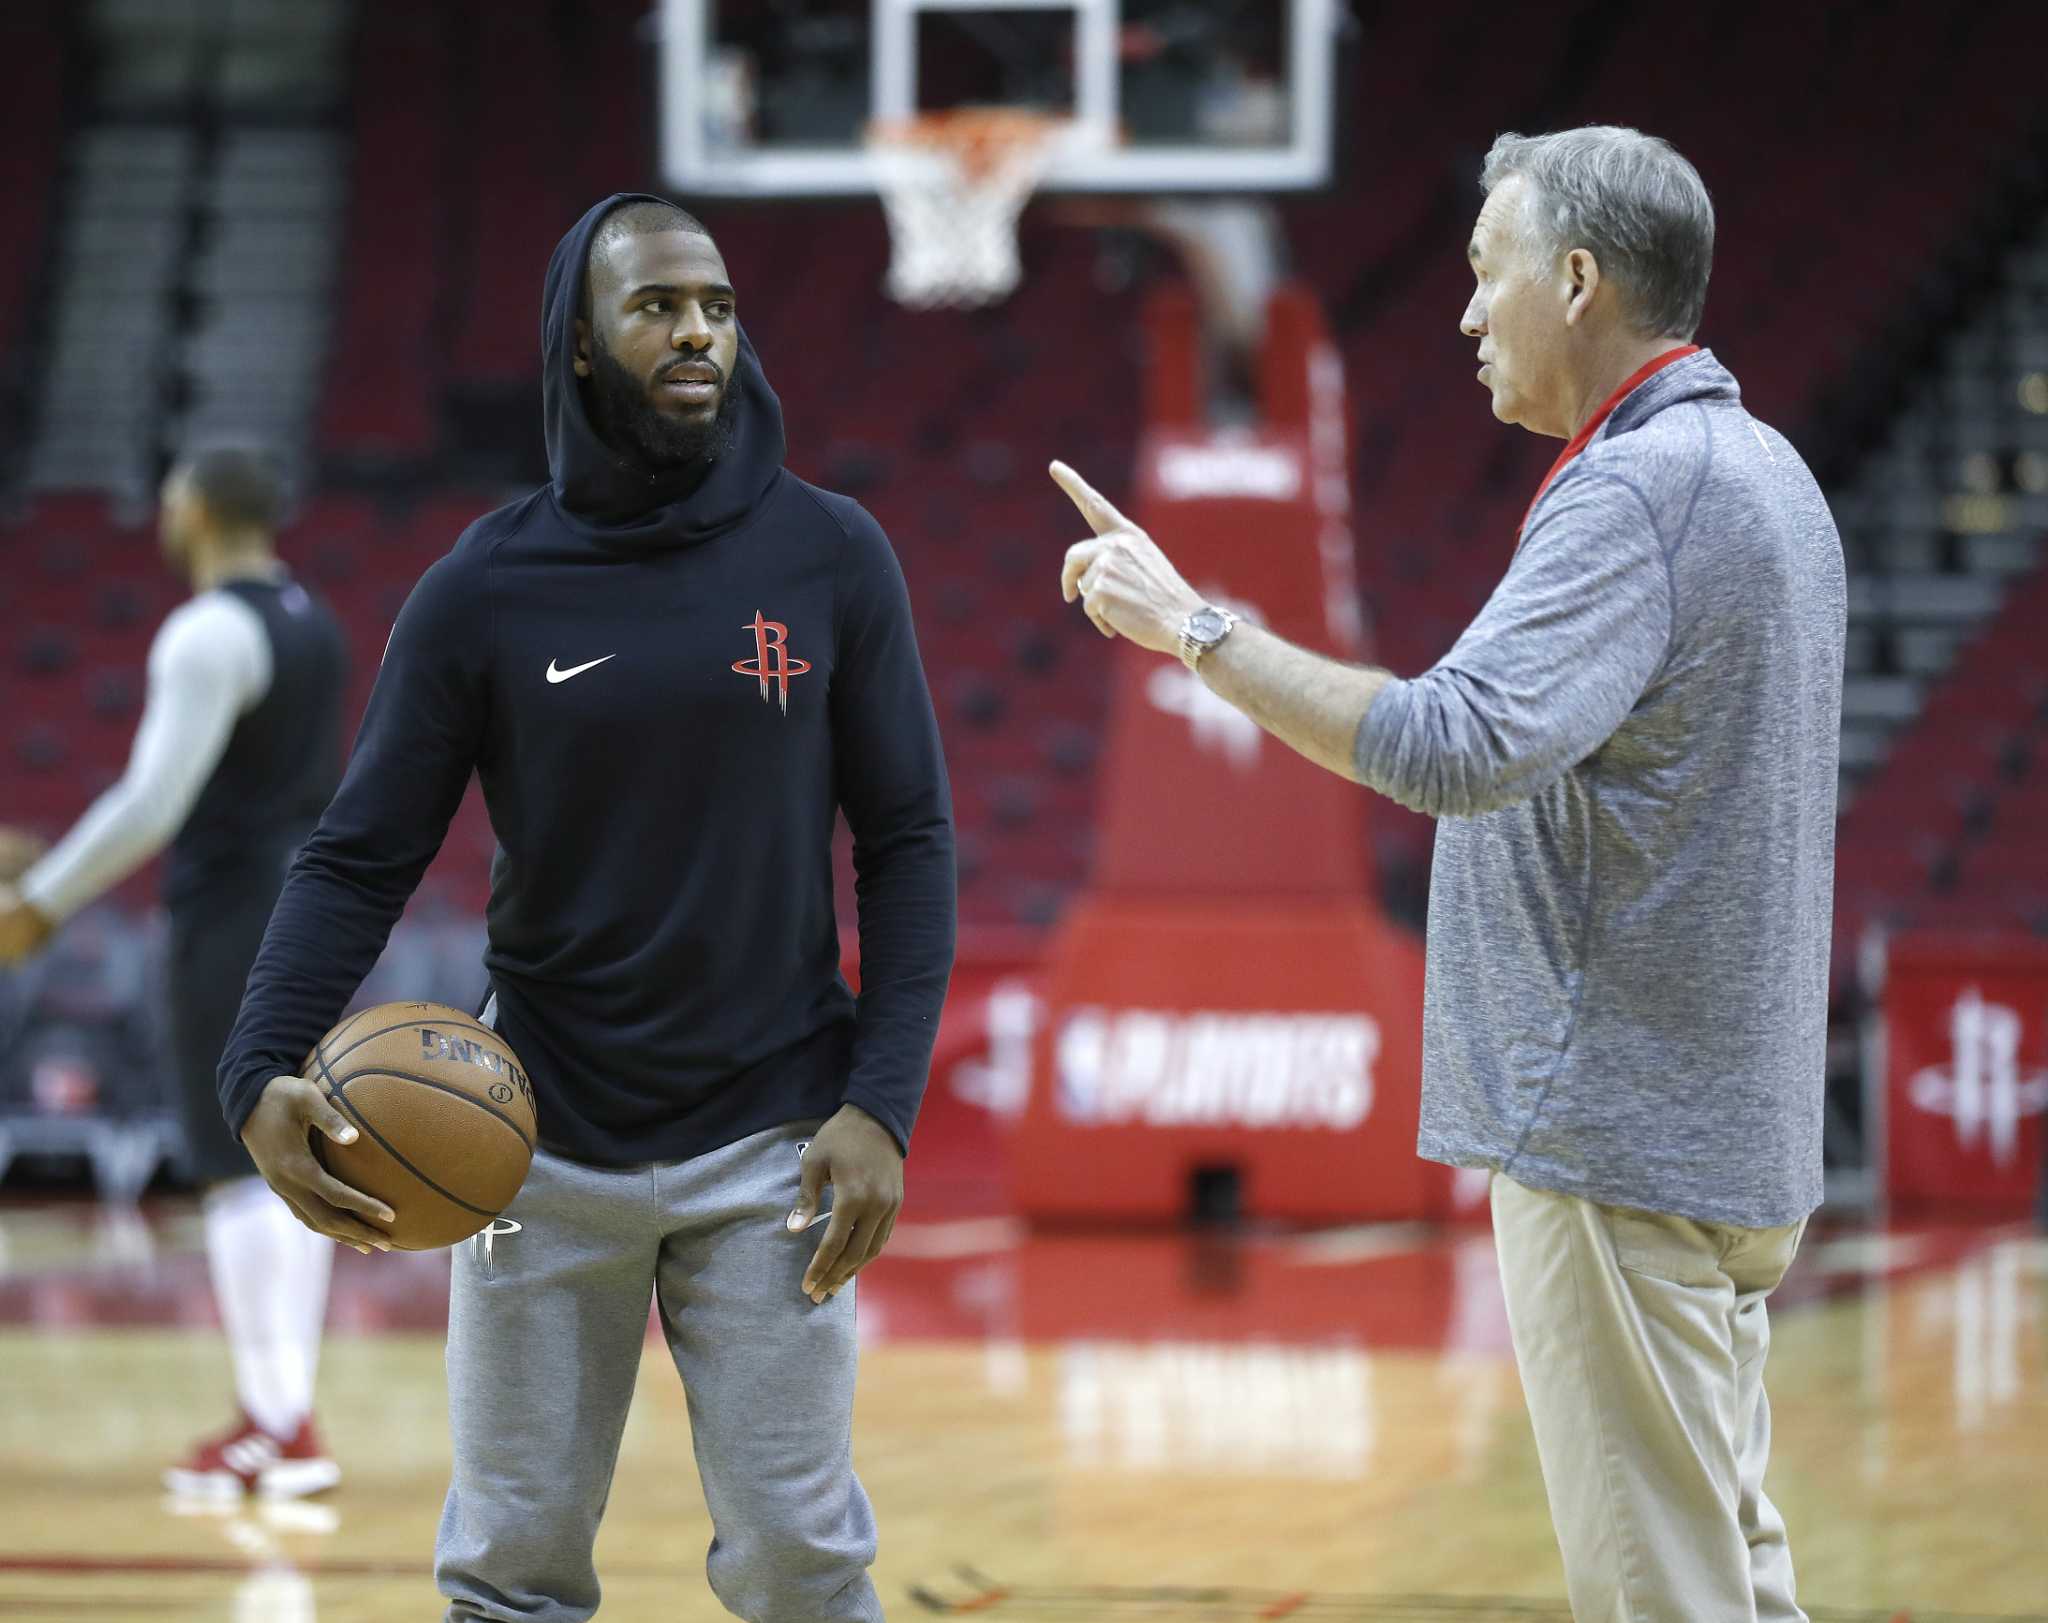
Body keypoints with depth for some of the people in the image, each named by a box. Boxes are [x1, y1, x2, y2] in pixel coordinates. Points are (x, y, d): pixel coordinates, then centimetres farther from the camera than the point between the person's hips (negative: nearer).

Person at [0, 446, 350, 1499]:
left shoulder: (208, 633, -15)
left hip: (234, 920, -9)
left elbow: (153, 801, -21)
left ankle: (272, 1425, -7)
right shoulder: (313, 624, 14)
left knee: (239, 1172, -6)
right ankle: (289, 1415, 11)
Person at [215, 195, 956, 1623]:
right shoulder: (483, 592, -1)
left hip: (767, 1149, 0)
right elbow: (362, 859, 0)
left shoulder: (831, 560, 0)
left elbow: (908, 845, 2)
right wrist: (263, 1074, -17)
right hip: (544, 1150, 0)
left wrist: (885, 1104, -8)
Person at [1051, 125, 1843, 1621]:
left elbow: (1455, 747, -30)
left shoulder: (1634, 494, -18)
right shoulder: (1762, 472, 15)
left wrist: (1193, 627, -23)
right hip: (1732, 1136, 10)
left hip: (1620, 1140, -10)